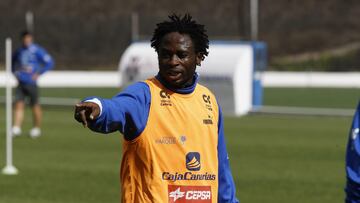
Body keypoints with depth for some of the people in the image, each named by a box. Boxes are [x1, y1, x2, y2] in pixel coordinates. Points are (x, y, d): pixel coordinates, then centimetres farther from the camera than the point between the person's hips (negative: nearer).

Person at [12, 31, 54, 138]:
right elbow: (12, 61, 30)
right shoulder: (19, 51, 10)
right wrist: (15, 72, 14)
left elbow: (50, 62, -6)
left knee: (35, 106, 4)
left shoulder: (37, 50, -6)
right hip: (21, 83, 4)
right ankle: (16, 128, -12)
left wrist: (38, 74, -9)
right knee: (19, 104, -7)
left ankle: (37, 129, 18)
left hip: (31, 83, -4)